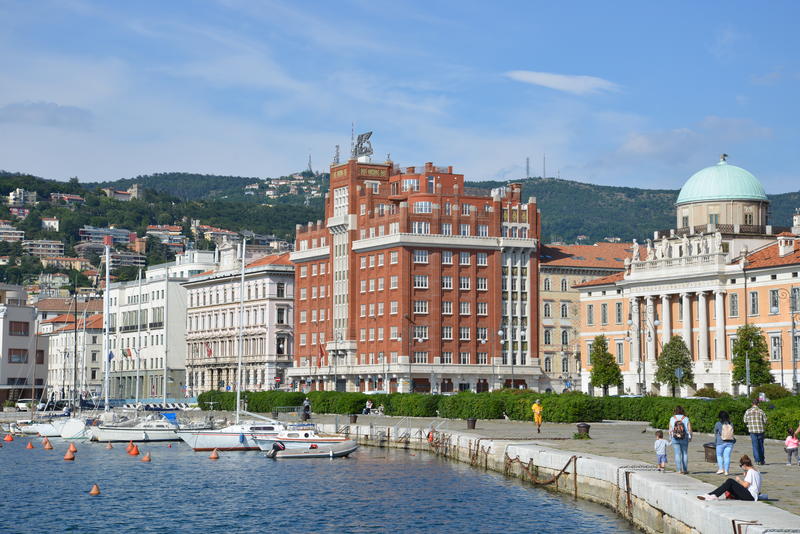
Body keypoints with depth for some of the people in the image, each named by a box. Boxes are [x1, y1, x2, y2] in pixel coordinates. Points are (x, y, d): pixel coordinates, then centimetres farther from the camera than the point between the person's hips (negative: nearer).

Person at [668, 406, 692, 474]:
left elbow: (670, 430, -1)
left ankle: (679, 470, -6)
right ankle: (685, 470, 12)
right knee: (684, 454, 10)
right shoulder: (686, 419, -4)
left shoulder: (672, 419, -2)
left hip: (675, 438, 0)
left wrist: (671, 437, 12)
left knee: (677, 454, 1)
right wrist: (690, 437, 9)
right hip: (684, 439, 0)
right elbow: (689, 429, -4)